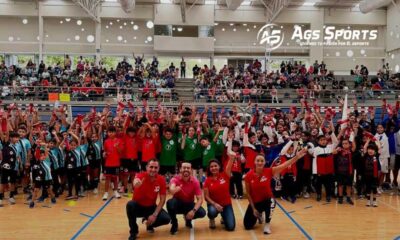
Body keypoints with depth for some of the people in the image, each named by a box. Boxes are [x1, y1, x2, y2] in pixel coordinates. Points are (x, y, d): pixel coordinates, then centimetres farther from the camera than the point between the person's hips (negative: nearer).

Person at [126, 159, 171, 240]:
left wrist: (155, 215, -19)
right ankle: (133, 231, -10)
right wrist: (137, 183, -74)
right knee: (130, 205, -34)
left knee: (166, 219, -21)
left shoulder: (161, 180, -14)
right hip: (138, 206, -2)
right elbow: (135, 182, -49)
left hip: (151, 207, 2)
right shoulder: (141, 175, -22)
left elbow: (162, 200, -9)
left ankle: (150, 224, 13)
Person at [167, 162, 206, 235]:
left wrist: (194, 210, -33)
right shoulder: (175, 179, -18)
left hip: (189, 204, 2)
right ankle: (174, 224, -7)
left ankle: (188, 218, 11)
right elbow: (171, 191, -42)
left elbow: (200, 199, -15)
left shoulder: (195, 181, -13)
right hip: (178, 204, -2)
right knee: (170, 203, -35)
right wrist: (177, 188, -67)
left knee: (202, 213, -24)